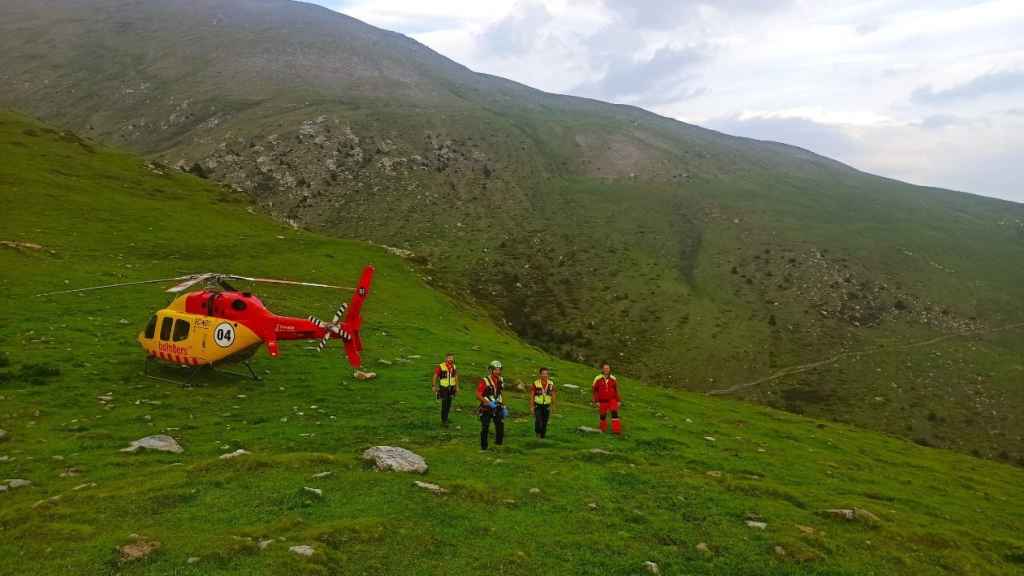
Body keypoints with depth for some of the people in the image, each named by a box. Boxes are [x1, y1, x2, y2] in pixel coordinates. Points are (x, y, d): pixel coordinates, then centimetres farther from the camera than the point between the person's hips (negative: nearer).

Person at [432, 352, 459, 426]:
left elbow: (456, 376, 10)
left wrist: (457, 387, 11)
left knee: (449, 404, 14)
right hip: (443, 388, -5)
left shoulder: (454, 367, -2)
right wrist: (434, 386, -10)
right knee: (444, 404, -8)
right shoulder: (440, 367, -18)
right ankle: (443, 420, 0)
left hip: (451, 388, 5)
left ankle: (445, 418, 30)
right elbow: (435, 376, -10)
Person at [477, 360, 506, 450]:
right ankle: (484, 447, 15)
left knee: (501, 425, -5)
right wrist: (488, 403, -26)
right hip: (486, 409, -5)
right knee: (485, 428, 1)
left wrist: (503, 407, 13)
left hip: (497, 408, 5)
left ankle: (498, 443, 13)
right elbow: (478, 395, -18)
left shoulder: (500, 381, 4)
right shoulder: (485, 381, -17)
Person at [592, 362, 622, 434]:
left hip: (612, 400, 1)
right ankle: (603, 430, 27)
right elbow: (595, 391, 1)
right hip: (602, 401, 0)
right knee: (603, 415, 8)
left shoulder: (613, 379, 1)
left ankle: (616, 430, -13)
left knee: (614, 413, -14)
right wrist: (596, 401, -3)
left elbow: (616, 390, 8)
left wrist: (619, 401, 5)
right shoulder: (598, 379, -6)